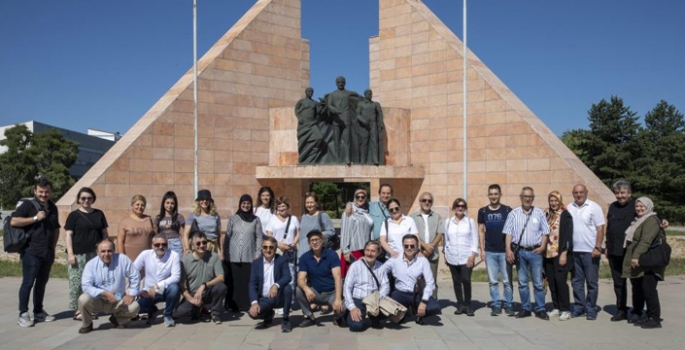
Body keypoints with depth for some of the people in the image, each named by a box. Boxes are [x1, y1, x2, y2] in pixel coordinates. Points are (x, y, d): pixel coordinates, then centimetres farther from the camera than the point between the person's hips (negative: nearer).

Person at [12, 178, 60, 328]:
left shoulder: (53, 208, 14)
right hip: (31, 252, -6)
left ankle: (39, 312, 21)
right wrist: (35, 218, -16)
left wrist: (53, 247, 13)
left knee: (42, 282, 12)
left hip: (48, 252, 6)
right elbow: (13, 222, -13)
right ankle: (23, 314, 4)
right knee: (28, 283, -4)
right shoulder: (28, 205, -3)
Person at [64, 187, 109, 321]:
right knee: (78, 282, -5)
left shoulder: (99, 214, 12)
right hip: (79, 254, -4)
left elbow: (104, 233, 16)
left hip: (95, 254, 4)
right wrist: (70, 253, -11)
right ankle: (77, 310, 1)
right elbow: (68, 235, -3)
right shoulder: (74, 215, 1)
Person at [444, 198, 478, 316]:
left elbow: (475, 239, 0)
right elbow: (446, 239, 12)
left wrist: (473, 255, -8)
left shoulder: (470, 221, 3)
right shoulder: (448, 222, 8)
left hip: (466, 257, -2)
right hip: (452, 257, 2)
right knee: (456, 281, 5)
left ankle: (467, 305, 3)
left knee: (466, 280, -12)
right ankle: (460, 305, 15)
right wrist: (445, 254, 8)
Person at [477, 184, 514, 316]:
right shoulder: (483, 211, 4)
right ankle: (496, 305, 14)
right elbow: (481, 231, 8)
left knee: (507, 280, 2)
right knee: (493, 281, 6)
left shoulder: (507, 210, -1)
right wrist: (482, 249, 3)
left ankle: (508, 304, 14)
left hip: (504, 251, -1)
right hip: (489, 251, 1)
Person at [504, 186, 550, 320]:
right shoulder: (514, 214, 4)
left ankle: (540, 309, 11)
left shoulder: (539, 213, 5)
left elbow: (544, 232, 5)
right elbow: (509, 233, 2)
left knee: (538, 282, 2)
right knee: (522, 282, 7)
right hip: (520, 251, 1)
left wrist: (542, 246, -8)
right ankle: (525, 308, 17)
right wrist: (508, 250, -6)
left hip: (535, 251, 0)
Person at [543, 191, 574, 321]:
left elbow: (568, 235, -10)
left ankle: (566, 310, 1)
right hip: (548, 254, 6)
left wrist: (564, 253, -15)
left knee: (560, 280, -7)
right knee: (551, 281, 7)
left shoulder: (565, 215, -5)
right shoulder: (547, 215, 11)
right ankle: (557, 308, 17)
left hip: (560, 254, -6)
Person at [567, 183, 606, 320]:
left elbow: (600, 229, -6)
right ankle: (578, 307, 19)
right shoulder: (569, 208, 8)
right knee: (577, 281, 10)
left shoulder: (594, 207, -4)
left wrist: (597, 248, -12)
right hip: (574, 251, 4)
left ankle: (591, 310, 12)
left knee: (592, 282, 3)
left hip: (590, 251, -4)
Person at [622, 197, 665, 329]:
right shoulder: (638, 221, 20)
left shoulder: (651, 221, -12)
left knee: (649, 290, -9)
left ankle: (655, 319, -3)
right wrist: (633, 258, 26)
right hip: (636, 265, 10)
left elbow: (646, 241, -26)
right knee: (637, 290, 14)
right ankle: (637, 315, 22)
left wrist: (637, 256, -34)